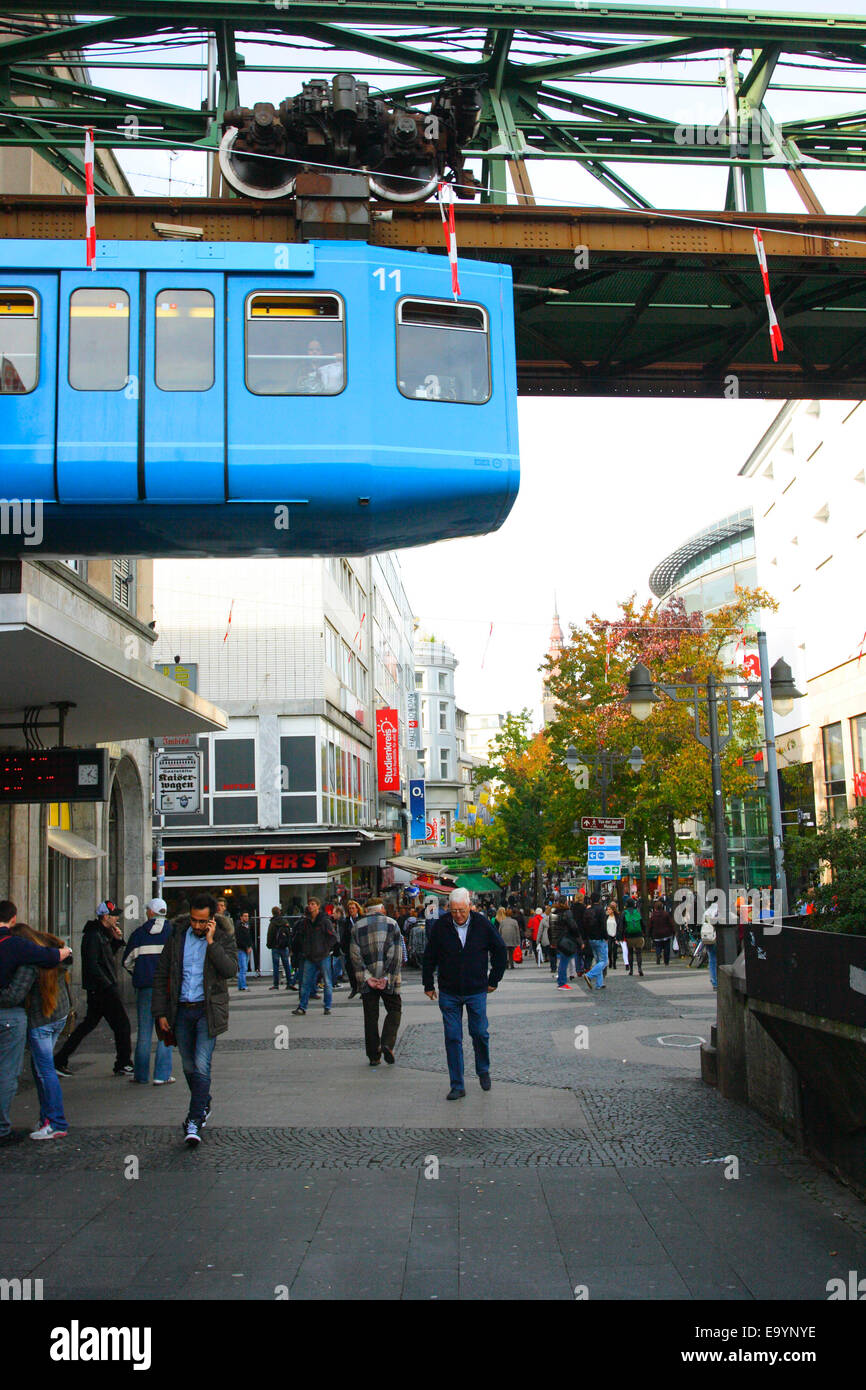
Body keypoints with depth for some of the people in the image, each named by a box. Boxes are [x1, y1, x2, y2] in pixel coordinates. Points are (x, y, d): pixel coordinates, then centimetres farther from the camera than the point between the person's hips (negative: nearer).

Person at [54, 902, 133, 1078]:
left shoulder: (101, 933, 14)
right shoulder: (93, 936, -16)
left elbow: (108, 956, 24)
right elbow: (92, 965, -23)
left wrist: (117, 940, 7)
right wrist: (109, 985, -20)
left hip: (97, 990, 10)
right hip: (102, 989, -10)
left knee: (89, 1023, 14)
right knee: (121, 1025, -2)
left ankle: (60, 1061, 15)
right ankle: (123, 1065, 6)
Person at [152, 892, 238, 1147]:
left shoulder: (223, 938, -1)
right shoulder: (177, 936, 6)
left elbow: (230, 970, -17)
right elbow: (161, 975, 8)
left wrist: (211, 941, -19)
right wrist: (161, 1012, 4)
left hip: (208, 1010, -3)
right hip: (181, 1010, 4)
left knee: (201, 1065, -13)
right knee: (189, 1067, 12)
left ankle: (195, 1121, -10)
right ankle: (203, 1106, 34)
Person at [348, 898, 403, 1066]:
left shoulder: (356, 926, 8)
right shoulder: (392, 923, 3)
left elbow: (355, 956, -3)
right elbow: (396, 955, -7)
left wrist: (367, 977, -8)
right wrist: (387, 978, -9)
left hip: (367, 980, 2)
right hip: (388, 977, -2)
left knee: (370, 1016, 8)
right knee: (394, 1010, 10)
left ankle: (374, 1056, 8)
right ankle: (387, 1044, -10)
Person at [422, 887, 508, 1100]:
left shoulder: (482, 925, -7)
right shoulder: (440, 926, -7)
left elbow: (500, 950, 7)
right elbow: (429, 956, 6)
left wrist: (494, 979, 8)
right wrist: (428, 984, 9)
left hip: (476, 992, 0)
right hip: (449, 993, 0)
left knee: (480, 1033, 6)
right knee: (452, 1038, 0)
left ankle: (483, 1071, 33)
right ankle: (457, 1086, 7)